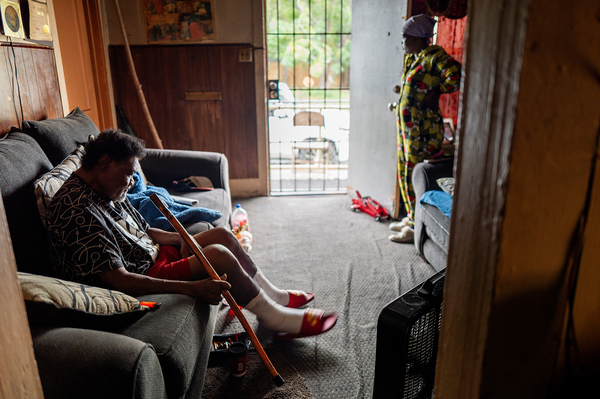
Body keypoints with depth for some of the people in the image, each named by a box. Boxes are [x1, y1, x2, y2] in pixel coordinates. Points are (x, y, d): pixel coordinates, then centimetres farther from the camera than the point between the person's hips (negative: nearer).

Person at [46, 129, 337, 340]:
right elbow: (118, 280, -32)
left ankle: (273, 296, 17)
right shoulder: (77, 212, -26)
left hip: (151, 255, 10)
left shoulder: (105, 191, 6)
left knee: (222, 235, 6)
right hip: (141, 280, -10)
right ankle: (278, 319, -7)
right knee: (218, 255, -23)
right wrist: (191, 288, -36)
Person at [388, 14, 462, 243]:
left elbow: (456, 76, -30)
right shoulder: (411, 58, 13)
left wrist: (435, 91, -14)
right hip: (407, 128, 10)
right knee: (405, 173, 16)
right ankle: (411, 218, 32)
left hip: (423, 131, -10)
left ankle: (417, 228, 10)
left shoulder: (433, 56, -15)